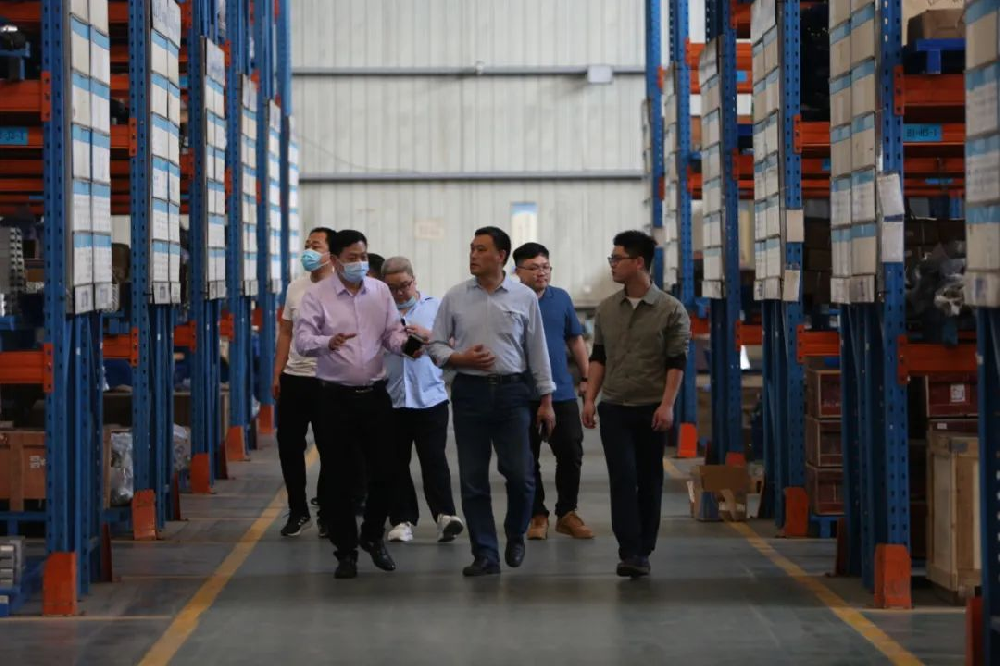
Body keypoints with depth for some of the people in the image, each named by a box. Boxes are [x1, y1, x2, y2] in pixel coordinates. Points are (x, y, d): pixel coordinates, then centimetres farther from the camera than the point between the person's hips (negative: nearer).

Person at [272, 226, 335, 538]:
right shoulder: (295, 287, 9)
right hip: (293, 378, 6)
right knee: (289, 445, 8)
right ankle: (298, 511, 21)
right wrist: (277, 374, 11)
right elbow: (285, 332, 15)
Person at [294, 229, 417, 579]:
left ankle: (373, 536, 27)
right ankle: (346, 551, 14)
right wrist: (328, 342, -34)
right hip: (336, 396, -3)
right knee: (338, 478, 3)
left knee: (384, 471, 4)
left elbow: (392, 332, 9)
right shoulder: (317, 296, -4)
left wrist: (404, 344, -15)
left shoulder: (380, 292, 8)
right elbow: (303, 340, -13)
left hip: (374, 393, 3)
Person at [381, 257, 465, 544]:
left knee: (433, 458, -7)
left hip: (430, 396, -2)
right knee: (396, 462, 5)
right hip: (390, 399, 2)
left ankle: (445, 514, -9)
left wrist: (428, 335, -12)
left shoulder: (436, 307, 8)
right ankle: (402, 519, 9)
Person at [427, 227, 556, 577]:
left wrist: (546, 399, 5)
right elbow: (435, 346, 8)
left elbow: (537, 350, 7)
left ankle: (515, 536, 23)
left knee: (520, 474, -4)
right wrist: (460, 358, -11)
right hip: (469, 391, 1)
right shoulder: (455, 297, 5)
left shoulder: (524, 297, 3)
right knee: (473, 479, 2)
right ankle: (485, 555, 9)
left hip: (511, 392, -1)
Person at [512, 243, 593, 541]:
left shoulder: (562, 299, 7)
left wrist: (586, 377, 10)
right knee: (528, 459, 5)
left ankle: (566, 513, 16)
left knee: (571, 454, 2)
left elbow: (576, 340, 14)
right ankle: (537, 516, 17)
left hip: (562, 392, 3)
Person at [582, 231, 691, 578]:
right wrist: (590, 398, 5)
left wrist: (667, 405, -13)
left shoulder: (671, 310, -3)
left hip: (652, 410, -2)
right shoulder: (606, 309, 9)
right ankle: (629, 553, -11)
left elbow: (677, 362, -5)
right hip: (614, 408, 2)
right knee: (622, 478, -8)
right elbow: (599, 357, 13)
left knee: (649, 481, 5)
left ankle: (643, 552, 14)